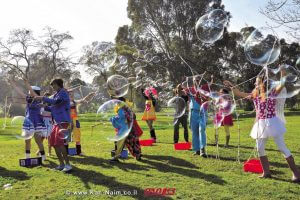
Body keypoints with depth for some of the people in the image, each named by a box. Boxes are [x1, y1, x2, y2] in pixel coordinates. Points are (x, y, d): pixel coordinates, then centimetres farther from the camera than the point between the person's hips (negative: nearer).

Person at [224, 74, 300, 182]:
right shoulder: (254, 95, 10)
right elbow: (240, 94, 13)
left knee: (282, 148, -4)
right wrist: (231, 86, 10)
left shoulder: (273, 92, -5)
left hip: (271, 122, -6)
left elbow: (283, 83, -20)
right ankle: (266, 172, 22)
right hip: (260, 124, 6)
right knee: (260, 149, 9)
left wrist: (282, 70, -28)